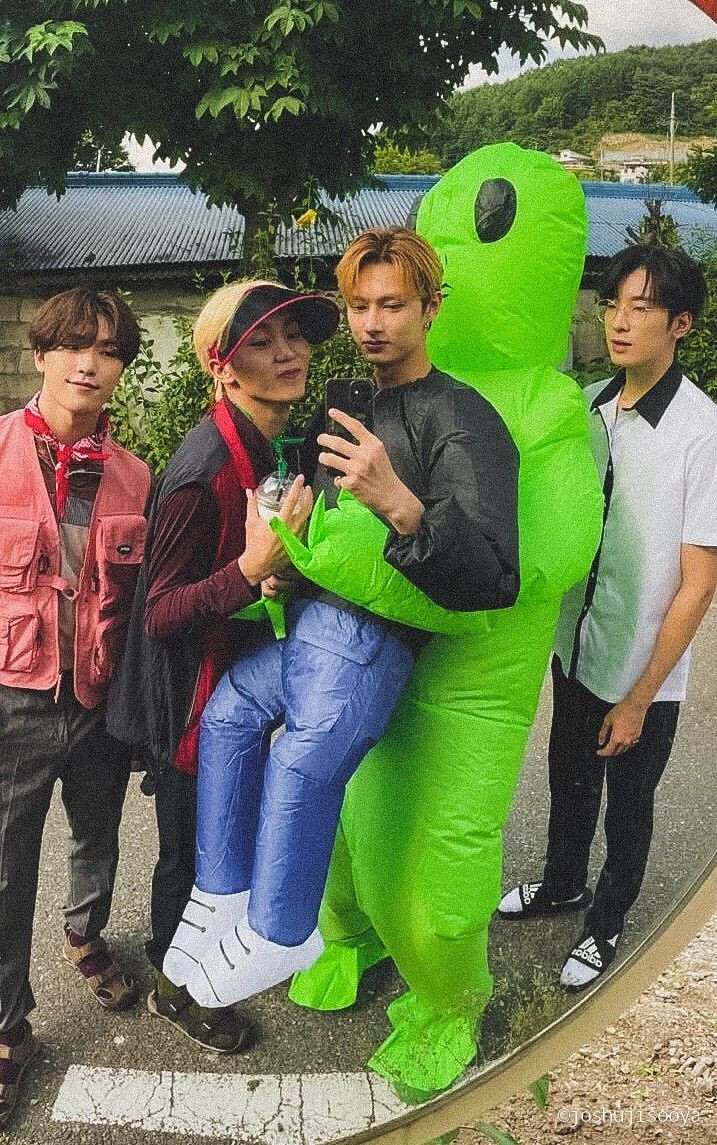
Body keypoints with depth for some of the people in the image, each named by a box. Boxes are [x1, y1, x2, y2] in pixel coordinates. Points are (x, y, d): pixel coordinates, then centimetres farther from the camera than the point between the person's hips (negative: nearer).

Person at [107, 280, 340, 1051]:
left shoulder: (285, 447, -1)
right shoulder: (203, 472, -28)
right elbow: (159, 614, -26)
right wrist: (252, 569, -38)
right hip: (195, 698, -8)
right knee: (191, 850, 12)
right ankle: (172, 987, 38)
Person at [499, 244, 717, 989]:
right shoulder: (586, 408, -5)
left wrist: (638, 699, -13)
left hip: (644, 674, -4)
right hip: (576, 647, 5)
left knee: (626, 805, 17)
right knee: (569, 779, 25)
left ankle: (606, 922, 43)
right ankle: (562, 884, 52)